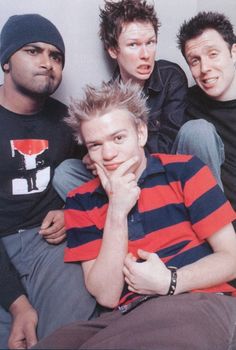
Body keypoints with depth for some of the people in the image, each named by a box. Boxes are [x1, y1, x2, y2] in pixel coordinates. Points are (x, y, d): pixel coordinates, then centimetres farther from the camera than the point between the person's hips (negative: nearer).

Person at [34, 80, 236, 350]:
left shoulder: (184, 170, 2)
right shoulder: (82, 202, 7)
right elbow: (106, 296, -1)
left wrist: (169, 282, -14)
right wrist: (117, 210, -9)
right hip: (130, 316, 2)